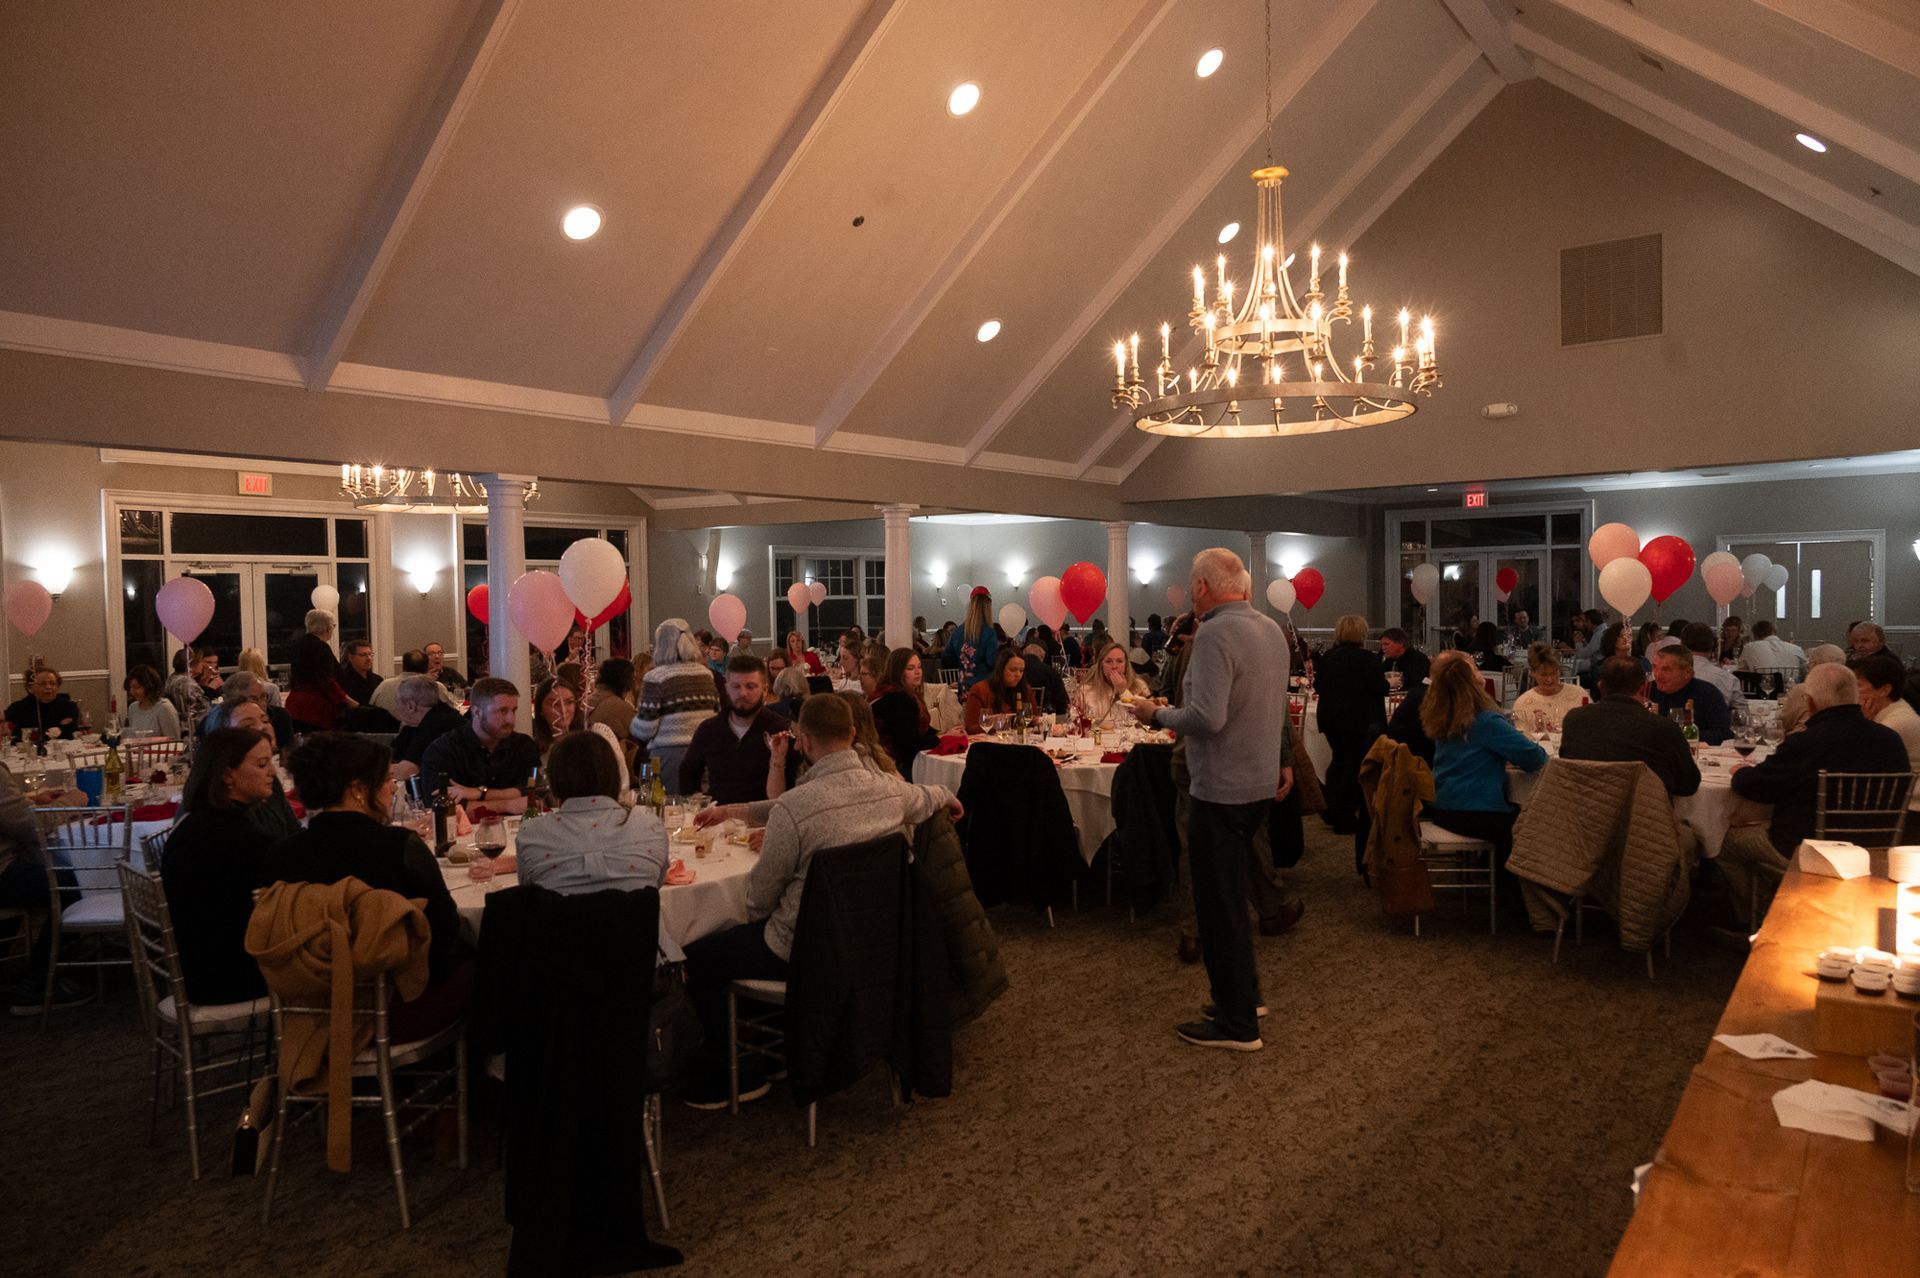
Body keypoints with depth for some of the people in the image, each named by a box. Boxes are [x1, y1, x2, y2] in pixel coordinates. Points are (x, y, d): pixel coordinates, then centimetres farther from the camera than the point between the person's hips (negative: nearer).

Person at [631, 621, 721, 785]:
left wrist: (629, 728, 11)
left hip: (669, 755, -5)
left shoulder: (656, 678, -7)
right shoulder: (706, 673, 8)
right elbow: (717, 715, 15)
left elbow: (644, 729, -9)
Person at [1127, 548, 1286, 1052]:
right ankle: (1245, 994, 34)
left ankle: (1238, 1024, 12)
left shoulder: (1215, 634, -21)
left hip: (1221, 789, -9)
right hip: (1261, 783, 9)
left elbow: (1206, 718, -28)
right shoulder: (1271, 629, 7)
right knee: (1232, 895, 22)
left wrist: (1158, 715, -14)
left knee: (1219, 907, 3)